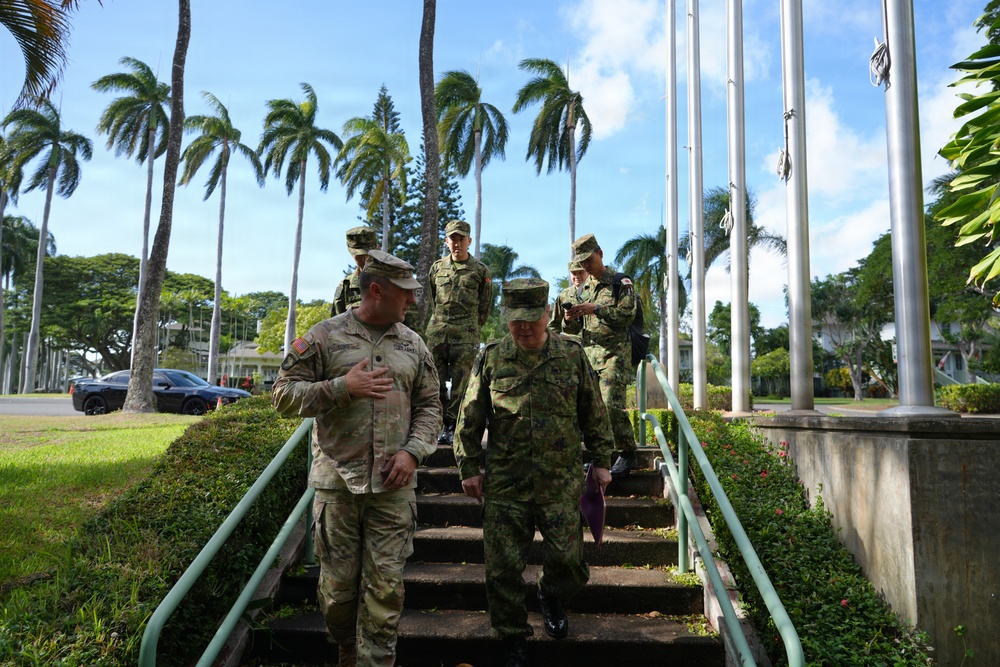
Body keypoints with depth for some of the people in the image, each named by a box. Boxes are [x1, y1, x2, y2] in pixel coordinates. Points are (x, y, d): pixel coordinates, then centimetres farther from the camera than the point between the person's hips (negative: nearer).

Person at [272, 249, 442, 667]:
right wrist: (342, 387, -16)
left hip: (393, 485, 2)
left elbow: (429, 406, 12)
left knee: (385, 586, 1)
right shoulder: (324, 337, 0)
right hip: (337, 481, -1)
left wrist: (412, 452, -4)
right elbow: (284, 395, -2)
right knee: (338, 583, 10)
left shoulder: (413, 345, 10)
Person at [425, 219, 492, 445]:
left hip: (466, 334, -3)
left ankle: (453, 425, 7)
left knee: (460, 382, -2)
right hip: (437, 331, 3)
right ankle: (442, 424, 12)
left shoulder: (480, 270, 4)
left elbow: (485, 306, 11)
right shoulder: (437, 268, 10)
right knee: (435, 380, 2)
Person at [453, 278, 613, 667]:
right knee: (503, 567, 4)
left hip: (561, 481, 0)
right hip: (504, 483, 0)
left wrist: (601, 461, 10)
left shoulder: (573, 355, 2)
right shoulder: (491, 358, 1)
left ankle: (552, 596, 40)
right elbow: (470, 419, 6)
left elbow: (594, 414, 10)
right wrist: (469, 467, 5)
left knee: (567, 559, 4)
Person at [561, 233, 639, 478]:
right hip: (588, 352, 6)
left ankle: (627, 454, -3)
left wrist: (595, 309, -19)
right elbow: (573, 329, 18)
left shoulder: (620, 282, 1)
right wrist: (569, 320, -6)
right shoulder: (583, 289, 19)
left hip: (614, 352, -6)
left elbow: (628, 314, -12)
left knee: (611, 403, -17)